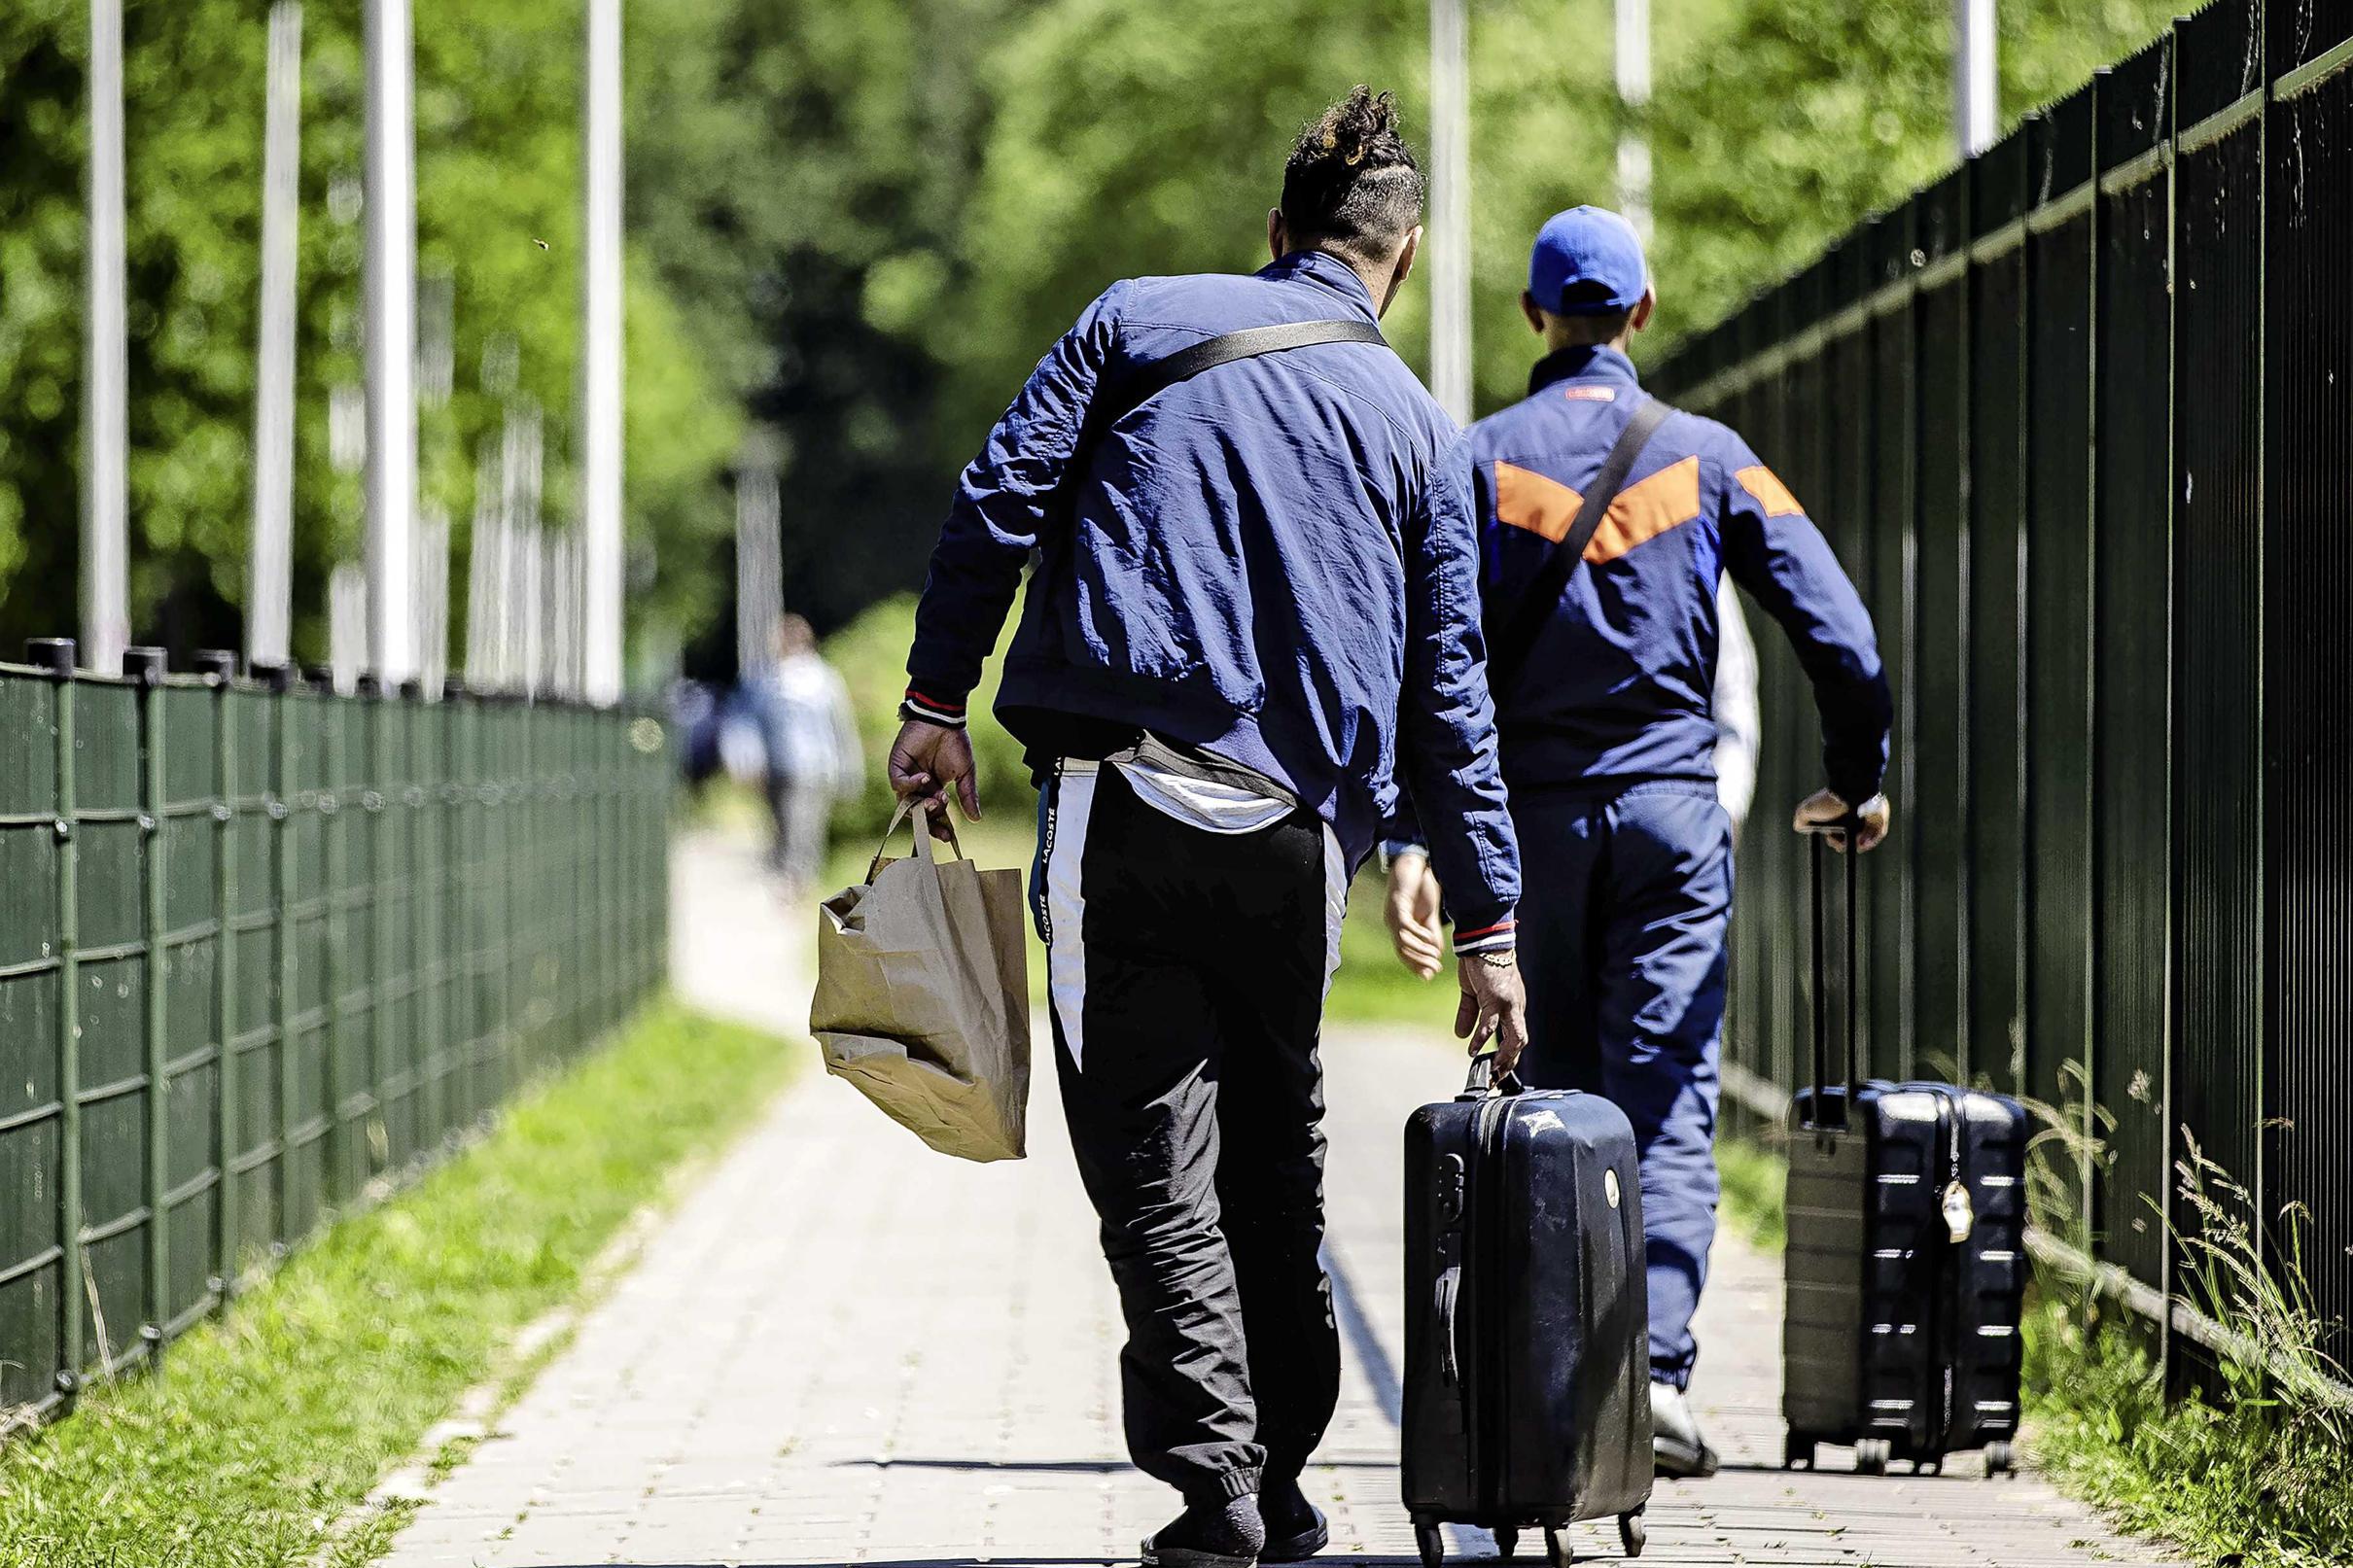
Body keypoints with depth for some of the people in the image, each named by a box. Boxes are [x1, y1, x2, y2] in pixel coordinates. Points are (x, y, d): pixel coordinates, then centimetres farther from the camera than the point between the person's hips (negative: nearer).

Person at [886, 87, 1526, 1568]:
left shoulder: (1137, 321, 6)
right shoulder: (1421, 428, 11)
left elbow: (997, 502, -1)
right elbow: (1452, 694, 11)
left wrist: (937, 700, 5)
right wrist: (1488, 920, 13)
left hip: (1128, 796, -2)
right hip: (1299, 830, 3)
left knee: (1153, 1163, -2)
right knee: (1278, 1154, 17)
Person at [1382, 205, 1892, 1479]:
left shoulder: (1482, 462, 0)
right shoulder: (1706, 458, 2)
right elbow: (1840, 635, 0)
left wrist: (1410, 838, -11)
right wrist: (1858, 781, 14)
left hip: (1534, 813, 0)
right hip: (1673, 808, 0)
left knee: (1554, 1091, 12)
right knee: (1666, 1099, -2)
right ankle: (1656, 1364, -16)